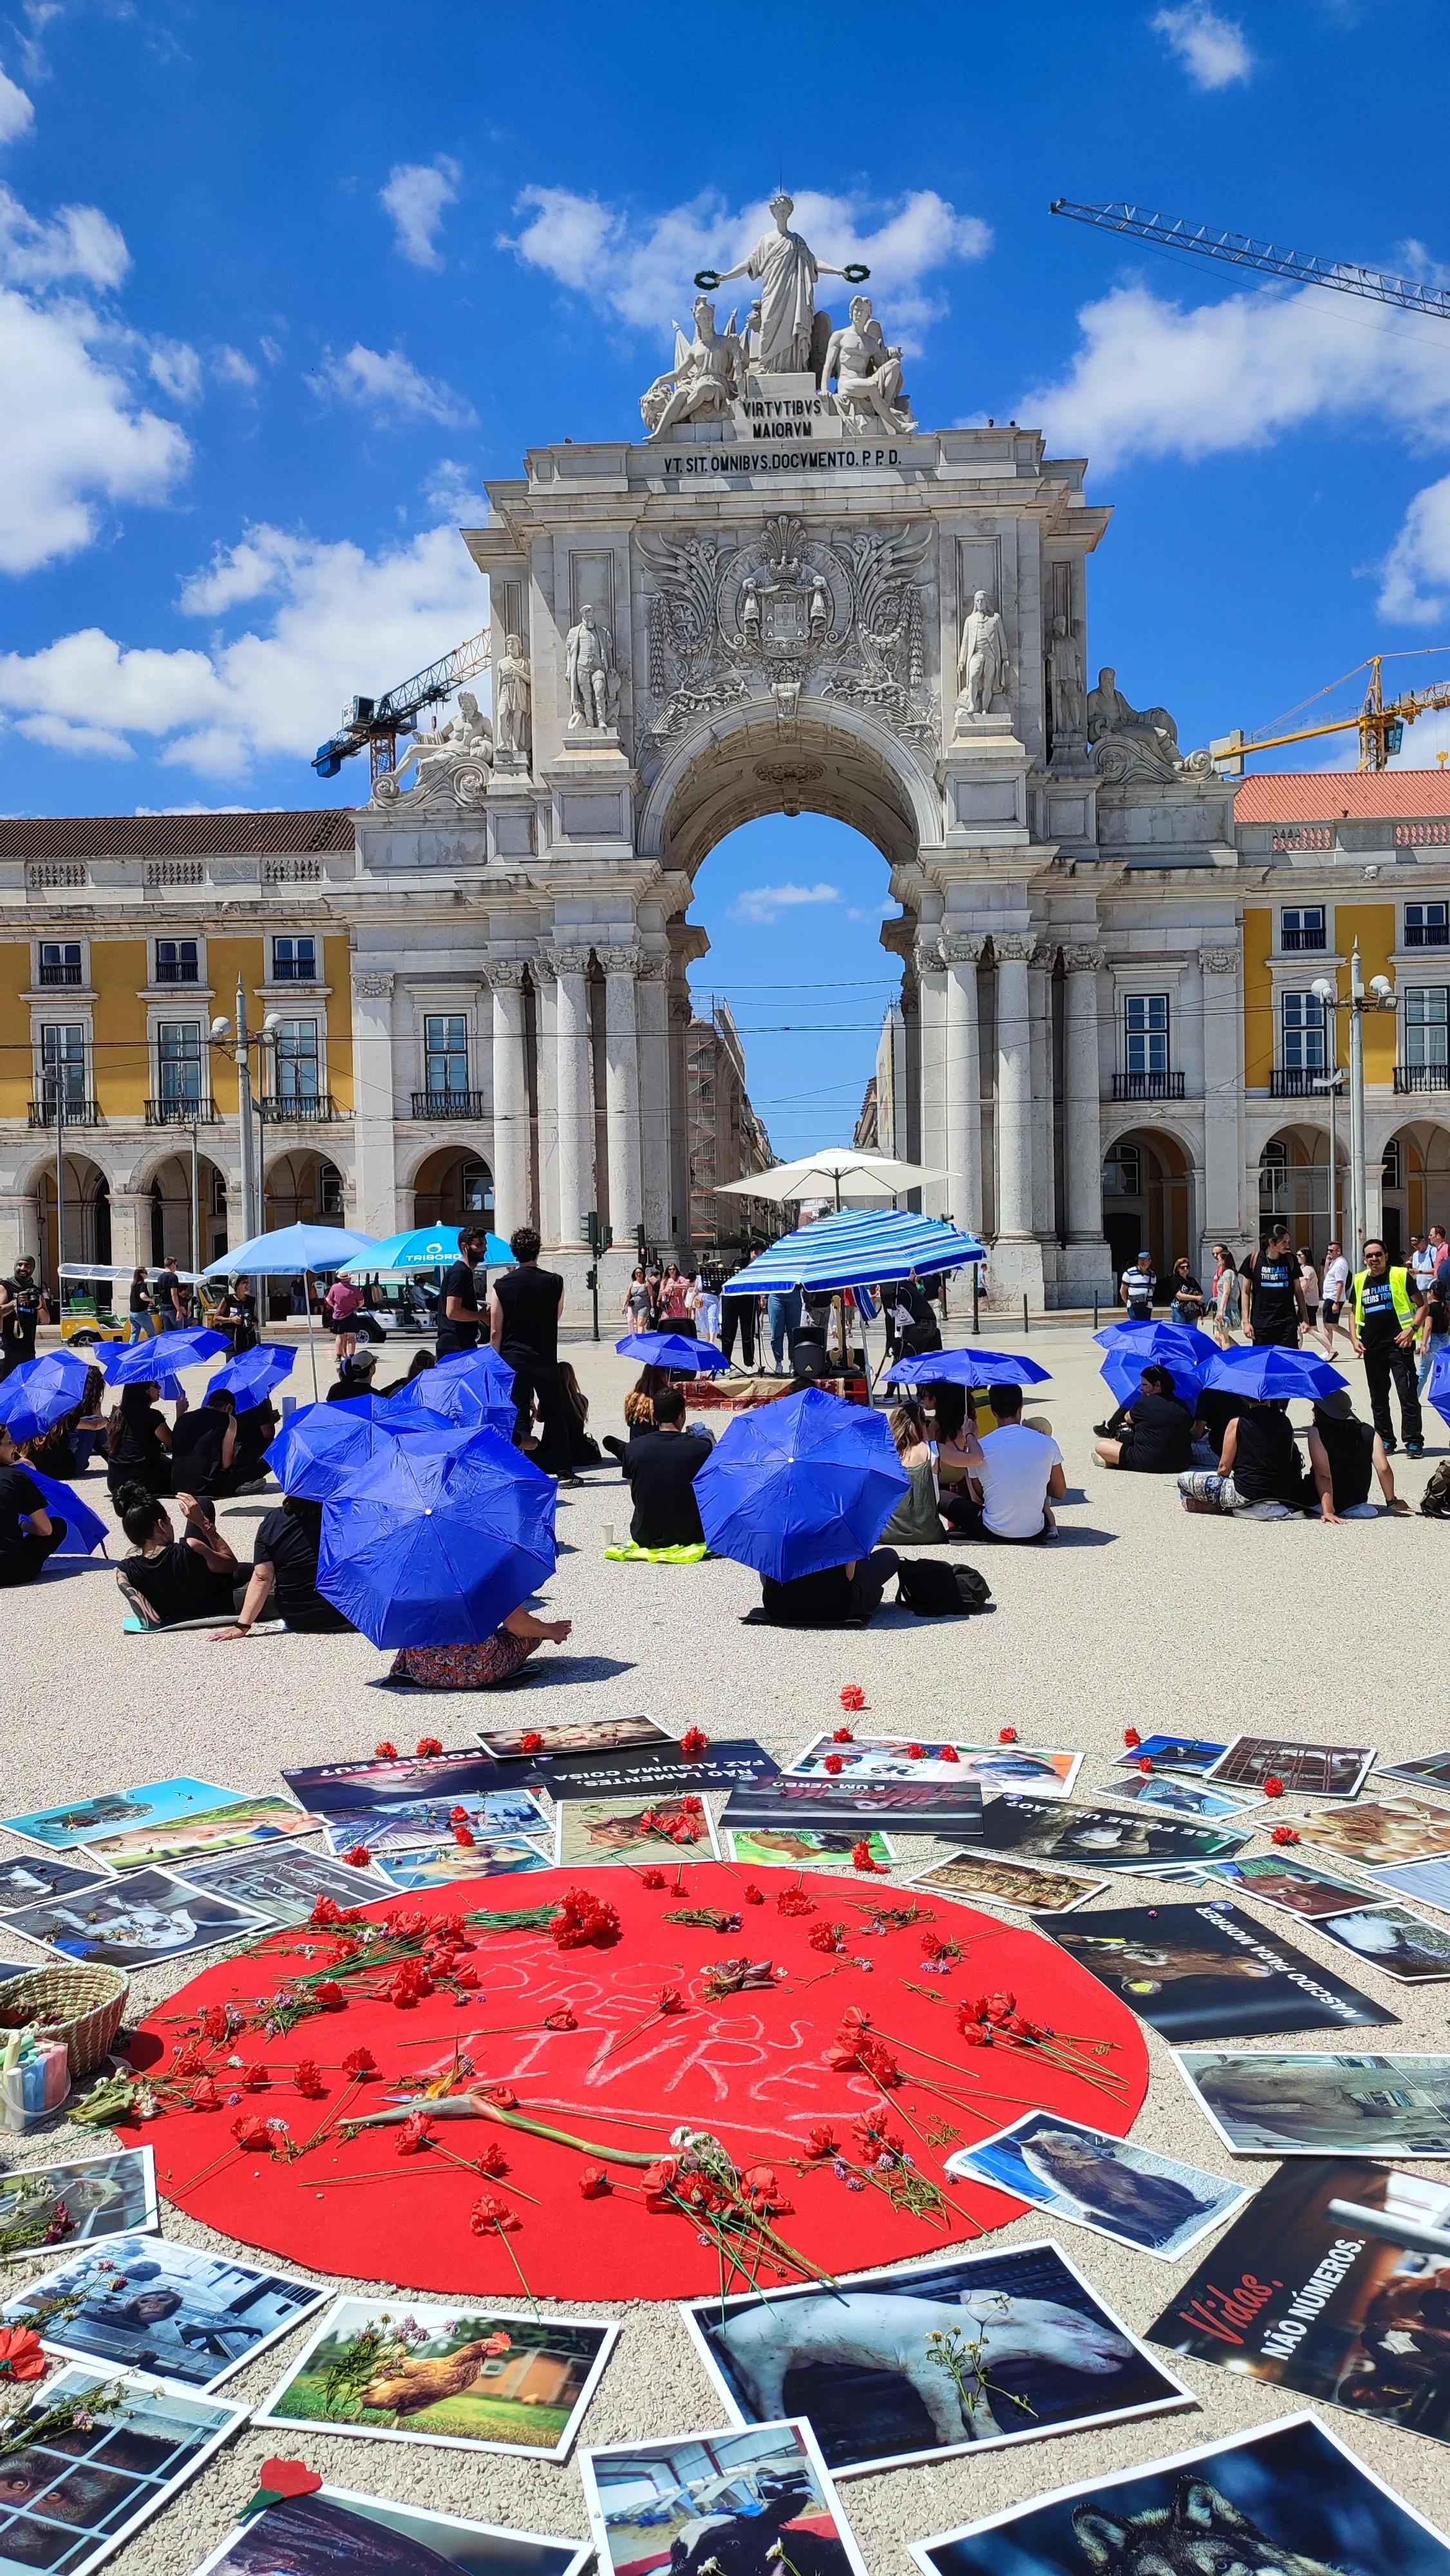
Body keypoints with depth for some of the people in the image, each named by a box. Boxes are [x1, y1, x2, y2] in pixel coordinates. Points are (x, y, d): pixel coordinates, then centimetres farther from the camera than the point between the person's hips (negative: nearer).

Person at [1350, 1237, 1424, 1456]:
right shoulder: (1360, 1281, 10)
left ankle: (1414, 1441, -2)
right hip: (1371, 1347, 5)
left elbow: (1421, 1305, 0)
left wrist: (1412, 1328, -13)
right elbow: (1354, 1312, 21)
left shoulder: (1400, 1275, -2)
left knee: (1408, 1394, -7)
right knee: (1378, 1397, 11)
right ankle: (1386, 1441, 20)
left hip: (1398, 1344, -5)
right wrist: (1354, 1339, 8)